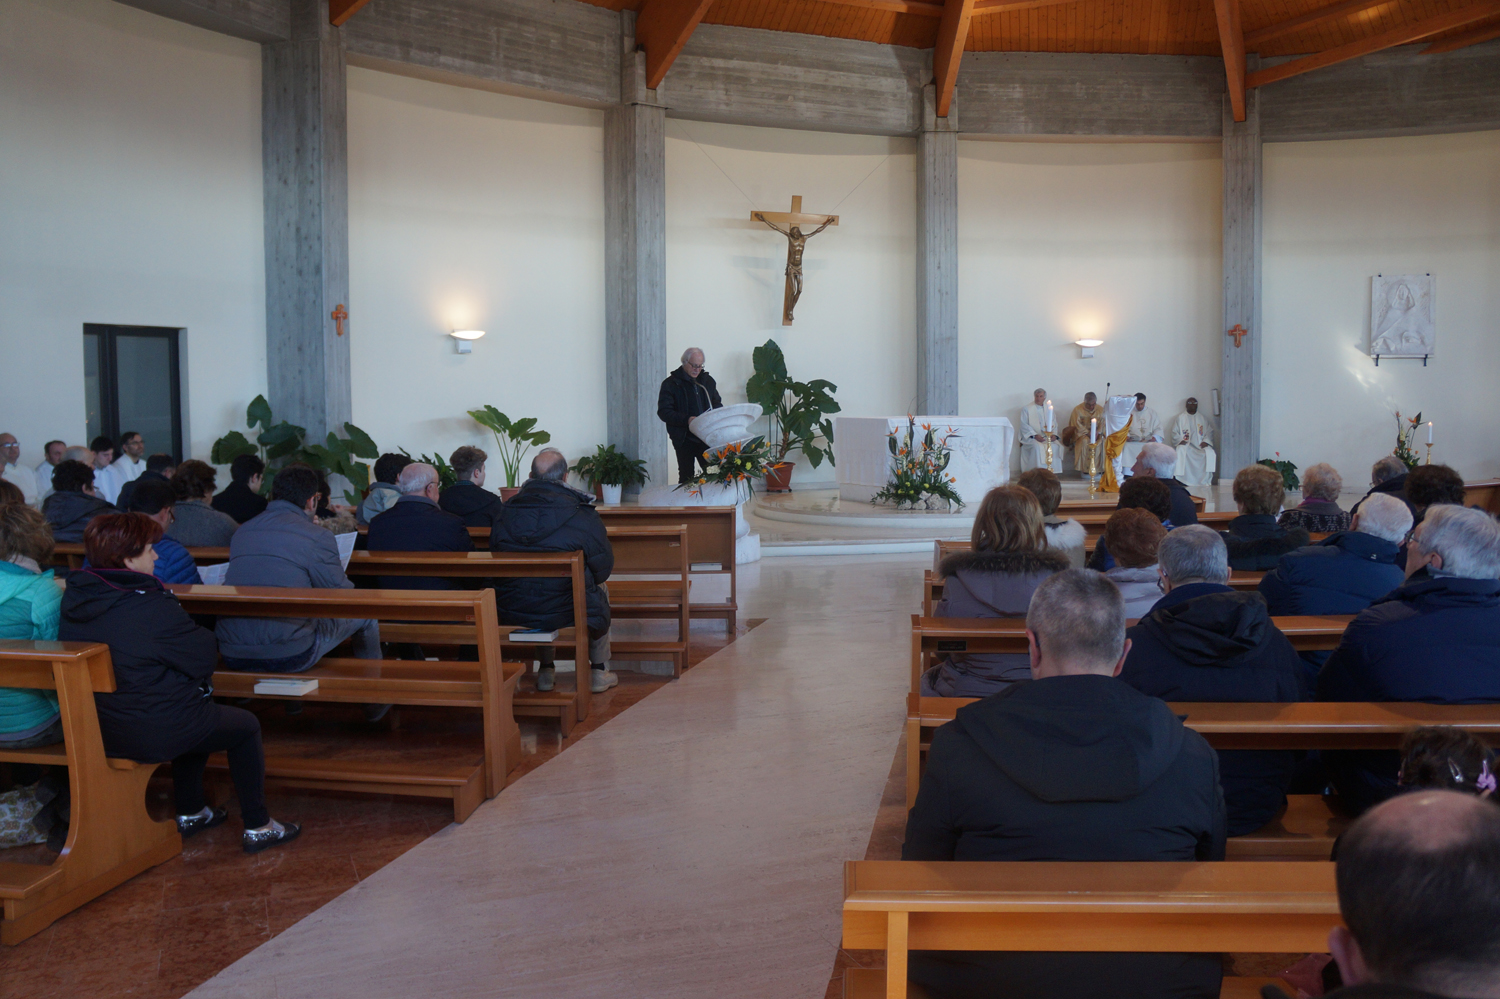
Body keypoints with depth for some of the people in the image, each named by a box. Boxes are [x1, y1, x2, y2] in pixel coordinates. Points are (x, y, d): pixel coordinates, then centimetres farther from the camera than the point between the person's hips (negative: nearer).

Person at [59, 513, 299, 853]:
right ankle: (257, 827, 21)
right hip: (153, 735, -8)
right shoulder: (152, 607, -25)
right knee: (246, 726, 15)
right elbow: (205, 657, -17)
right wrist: (207, 640, 4)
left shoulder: (74, 598, 0)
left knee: (197, 714, 34)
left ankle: (190, 813, 40)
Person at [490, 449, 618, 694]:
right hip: (562, 613, -3)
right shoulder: (583, 516, -12)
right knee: (599, 593, 29)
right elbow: (603, 569, -4)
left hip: (509, 614, 3)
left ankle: (546, 670, 39)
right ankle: (598, 673, 37)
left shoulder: (505, 511, -2)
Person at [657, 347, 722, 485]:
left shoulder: (708, 380, 14)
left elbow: (717, 404, 24)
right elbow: (663, 412, -9)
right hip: (684, 439, -4)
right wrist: (686, 420, -22)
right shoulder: (671, 383, -3)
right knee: (686, 477, 1)